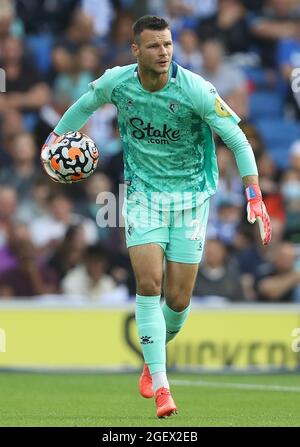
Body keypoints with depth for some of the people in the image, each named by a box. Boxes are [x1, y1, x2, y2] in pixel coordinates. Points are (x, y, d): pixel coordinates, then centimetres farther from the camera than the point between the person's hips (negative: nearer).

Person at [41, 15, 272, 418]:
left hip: (190, 197, -1)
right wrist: (56, 136, 24)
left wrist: (254, 197, -22)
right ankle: (160, 386, -11)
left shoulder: (195, 90, -19)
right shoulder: (116, 82, -10)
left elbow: (238, 140, -15)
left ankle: (155, 357, 32)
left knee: (178, 302, 0)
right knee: (148, 285, -16)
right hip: (143, 194, 1)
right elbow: (86, 104, 14)